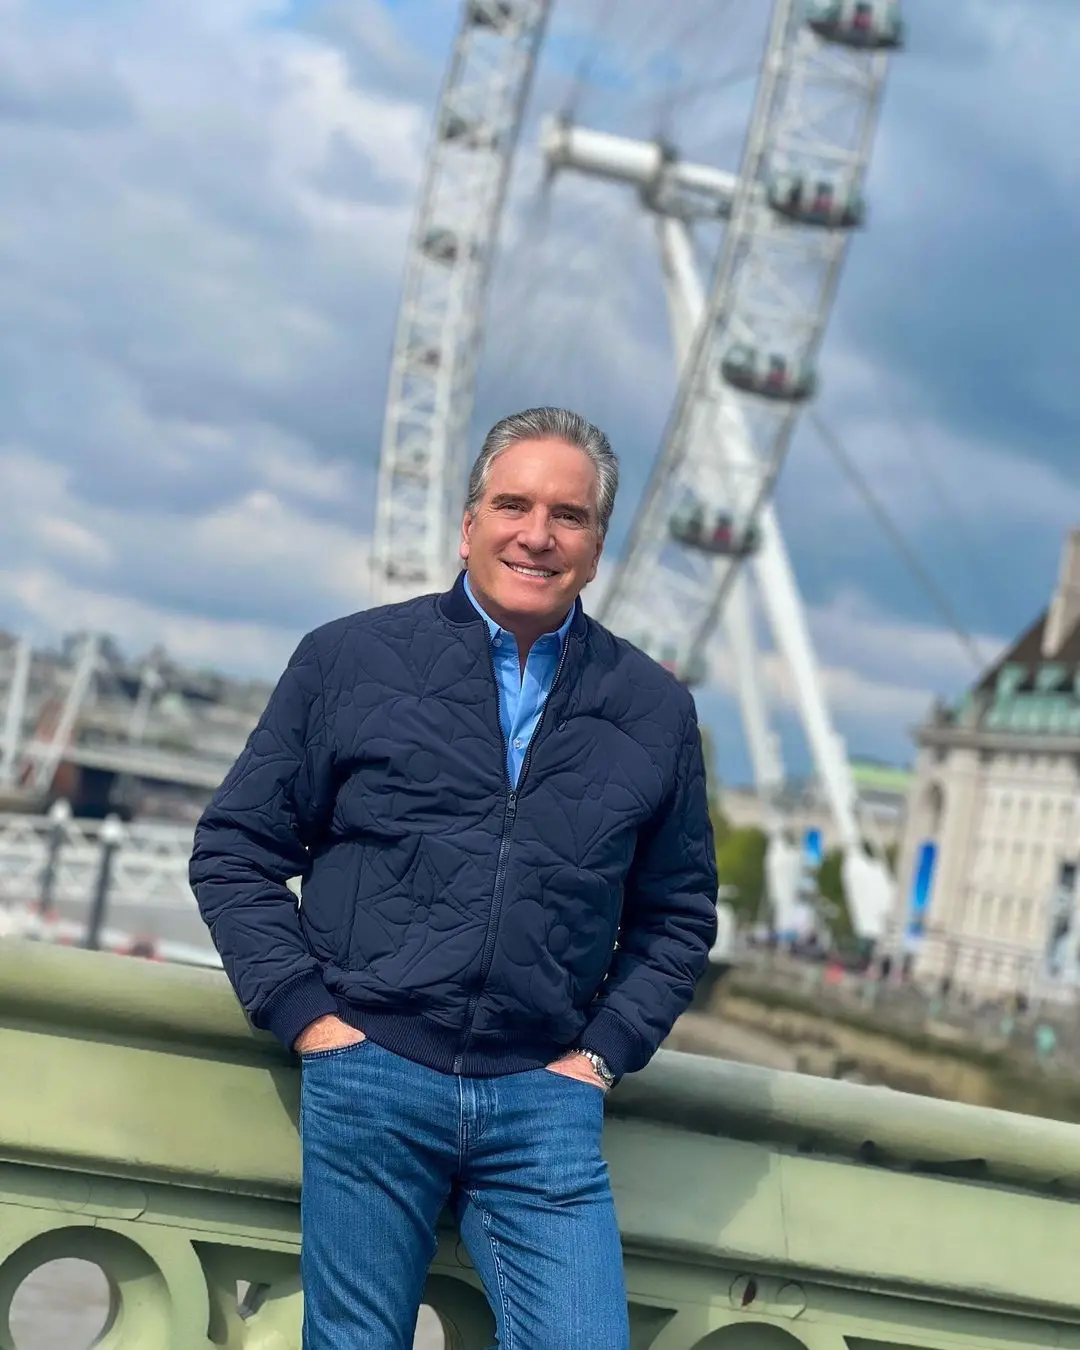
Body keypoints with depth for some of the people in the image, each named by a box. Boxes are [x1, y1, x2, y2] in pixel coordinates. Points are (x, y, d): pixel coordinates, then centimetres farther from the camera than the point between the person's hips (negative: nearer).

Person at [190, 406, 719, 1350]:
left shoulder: (654, 711, 10)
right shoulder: (351, 660, 5)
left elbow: (679, 913, 18)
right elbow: (237, 849, 7)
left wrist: (605, 1051, 5)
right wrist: (305, 1013, -2)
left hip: (547, 1098, 2)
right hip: (370, 1074, -1)